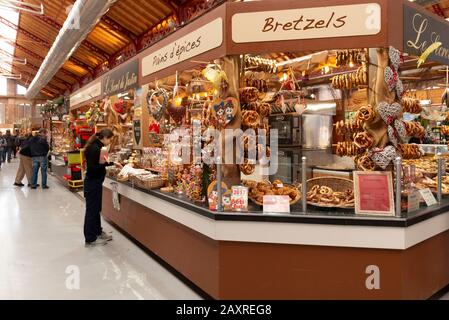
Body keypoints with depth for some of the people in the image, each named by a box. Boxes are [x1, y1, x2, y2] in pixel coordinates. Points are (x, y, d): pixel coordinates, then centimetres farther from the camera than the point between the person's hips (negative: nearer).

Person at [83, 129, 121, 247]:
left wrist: (112, 163, 26)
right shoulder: (94, 148, -20)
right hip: (92, 183, -10)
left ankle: (98, 232, 33)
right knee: (91, 210, 0)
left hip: (96, 182, 10)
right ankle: (90, 239, 10)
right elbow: (92, 168, -22)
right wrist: (101, 163, -36)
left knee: (96, 208, 19)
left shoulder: (96, 147, 9)